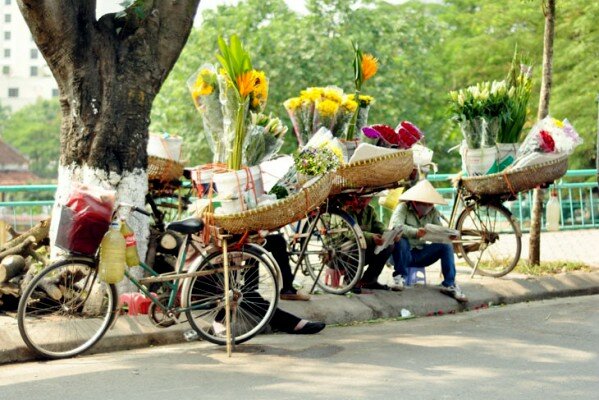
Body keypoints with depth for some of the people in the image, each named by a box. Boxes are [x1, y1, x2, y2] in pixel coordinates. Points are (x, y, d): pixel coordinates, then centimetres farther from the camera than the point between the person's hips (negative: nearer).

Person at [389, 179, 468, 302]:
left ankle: (449, 285, -13)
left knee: (446, 246, -15)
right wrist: (415, 232, -46)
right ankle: (399, 276, -15)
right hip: (402, 253, -4)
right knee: (400, 240, -36)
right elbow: (395, 225, -30)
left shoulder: (433, 212, 4)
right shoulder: (403, 208, -12)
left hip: (419, 254, 4)